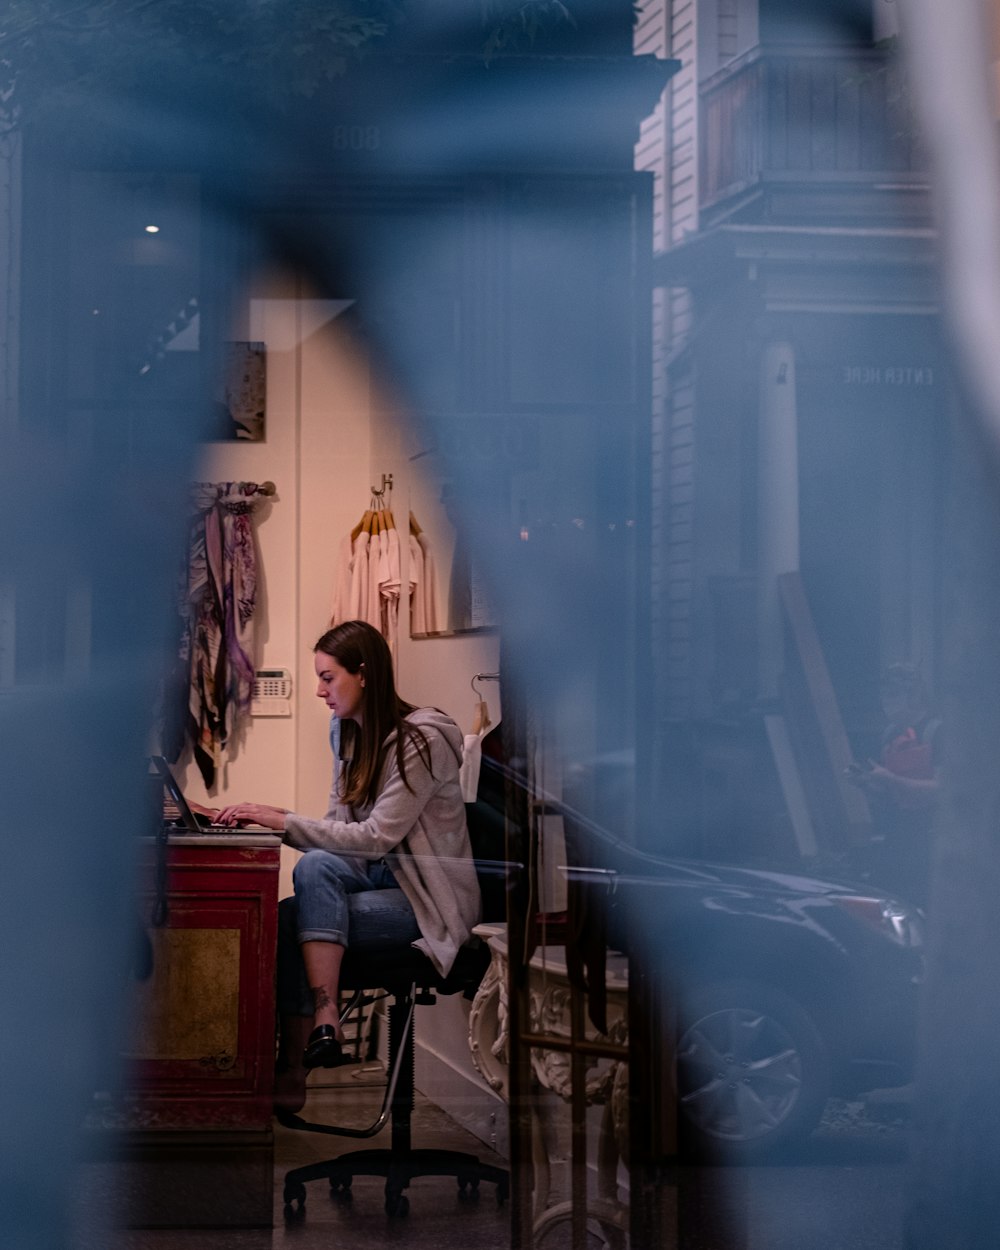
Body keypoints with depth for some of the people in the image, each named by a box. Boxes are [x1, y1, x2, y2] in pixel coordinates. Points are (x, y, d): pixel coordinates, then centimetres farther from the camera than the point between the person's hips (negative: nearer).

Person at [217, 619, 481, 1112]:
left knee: (293, 920, -26)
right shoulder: (347, 732, 10)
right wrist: (272, 818, -7)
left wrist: (284, 822, -23)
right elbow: (342, 829, 10)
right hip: (378, 877, 7)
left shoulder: (421, 740, -15)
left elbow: (378, 836, -22)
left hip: (430, 902, -7)